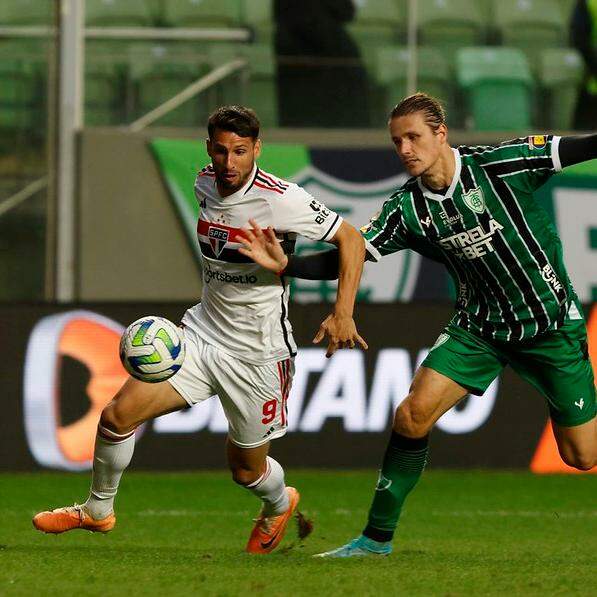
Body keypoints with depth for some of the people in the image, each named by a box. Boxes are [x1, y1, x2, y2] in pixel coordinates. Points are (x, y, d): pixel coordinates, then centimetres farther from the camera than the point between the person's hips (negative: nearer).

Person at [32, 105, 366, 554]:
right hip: (201, 333, 5)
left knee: (247, 470, 9)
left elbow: (351, 239, -15)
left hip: (258, 354, -5)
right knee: (119, 414, -8)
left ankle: (280, 505, 46)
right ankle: (98, 509, 16)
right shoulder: (205, 184, 0)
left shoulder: (281, 199, -21)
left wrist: (343, 313, -23)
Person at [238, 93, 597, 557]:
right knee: (413, 414, -14)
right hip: (478, 326, 3)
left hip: (552, 324, -3)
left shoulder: (499, 165, -15)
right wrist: (285, 265, -26)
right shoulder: (406, 209, -6)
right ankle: (378, 537, -2)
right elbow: (348, 256, -11)